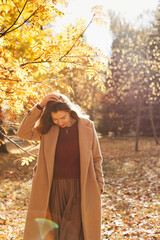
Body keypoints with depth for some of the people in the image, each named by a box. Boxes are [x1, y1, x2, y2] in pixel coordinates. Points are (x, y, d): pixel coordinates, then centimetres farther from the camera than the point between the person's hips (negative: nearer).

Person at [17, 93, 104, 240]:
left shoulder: (87, 126, -4)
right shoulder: (48, 130, 0)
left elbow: (96, 158, 3)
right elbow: (23, 133, -13)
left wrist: (99, 185, 3)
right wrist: (39, 106, -17)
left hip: (79, 188, -2)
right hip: (55, 188, 2)